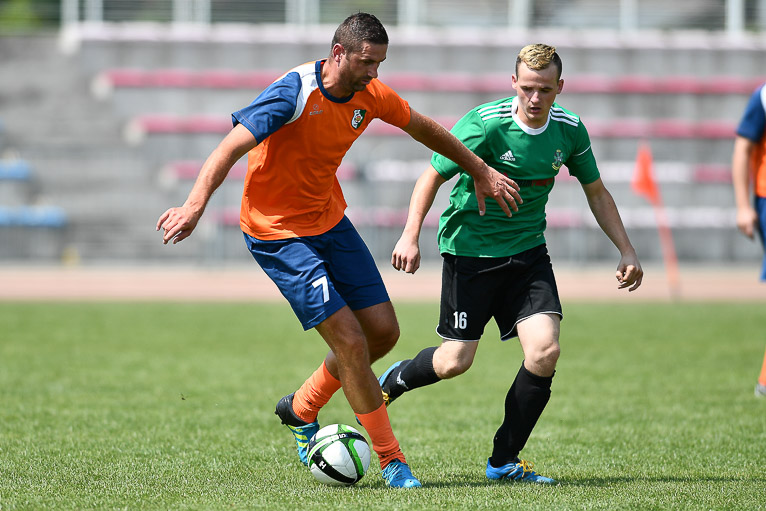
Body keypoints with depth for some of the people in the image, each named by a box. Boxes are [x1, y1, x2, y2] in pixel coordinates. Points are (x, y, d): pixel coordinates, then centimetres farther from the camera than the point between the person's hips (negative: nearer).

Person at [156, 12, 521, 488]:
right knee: (350, 340, -14)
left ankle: (301, 409, 27)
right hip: (277, 231, -8)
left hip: (330, 220, 8)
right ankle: (391, 459, -1)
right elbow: (231, 148, -32)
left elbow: (425, 129, 15)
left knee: (384, 331, 5)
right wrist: (195, 205, -46)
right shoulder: (294, 93, -25)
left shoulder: (370, 95, -3)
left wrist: (482, 172, 21)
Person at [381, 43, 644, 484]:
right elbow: (433, 175, -12)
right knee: (456, 361, -4)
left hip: (527, 250, 4)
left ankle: (504, 462, 0)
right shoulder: (485, 124, -19)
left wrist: (626, 250, 7)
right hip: (470, 246, -4)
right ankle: (395, 380, 32)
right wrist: (411, 236, -23)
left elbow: (596, 191, 11)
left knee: (545, 351, -14)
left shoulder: (569, 129, -4)